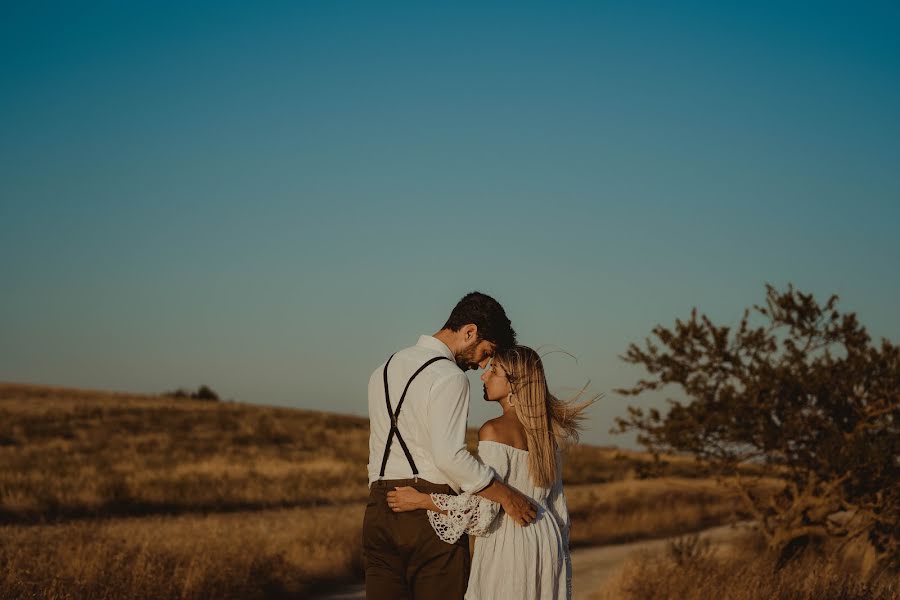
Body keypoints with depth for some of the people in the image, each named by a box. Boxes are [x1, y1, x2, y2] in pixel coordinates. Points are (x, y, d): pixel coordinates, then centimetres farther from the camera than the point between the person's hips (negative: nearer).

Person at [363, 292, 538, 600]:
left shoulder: (384, 370, 17)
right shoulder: (449, 377, -10)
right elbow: (450, 456, -20)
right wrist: (506, 495, -14)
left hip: (379, 508, 7)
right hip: (431, 514, -7)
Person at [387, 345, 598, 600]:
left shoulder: (494, 431, -13)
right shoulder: (546, 432, 9)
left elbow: (484, 509, -18)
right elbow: (558, 508, 14)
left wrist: (421, 500, -11)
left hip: (507, 545, -7)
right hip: (546, 542, 7)